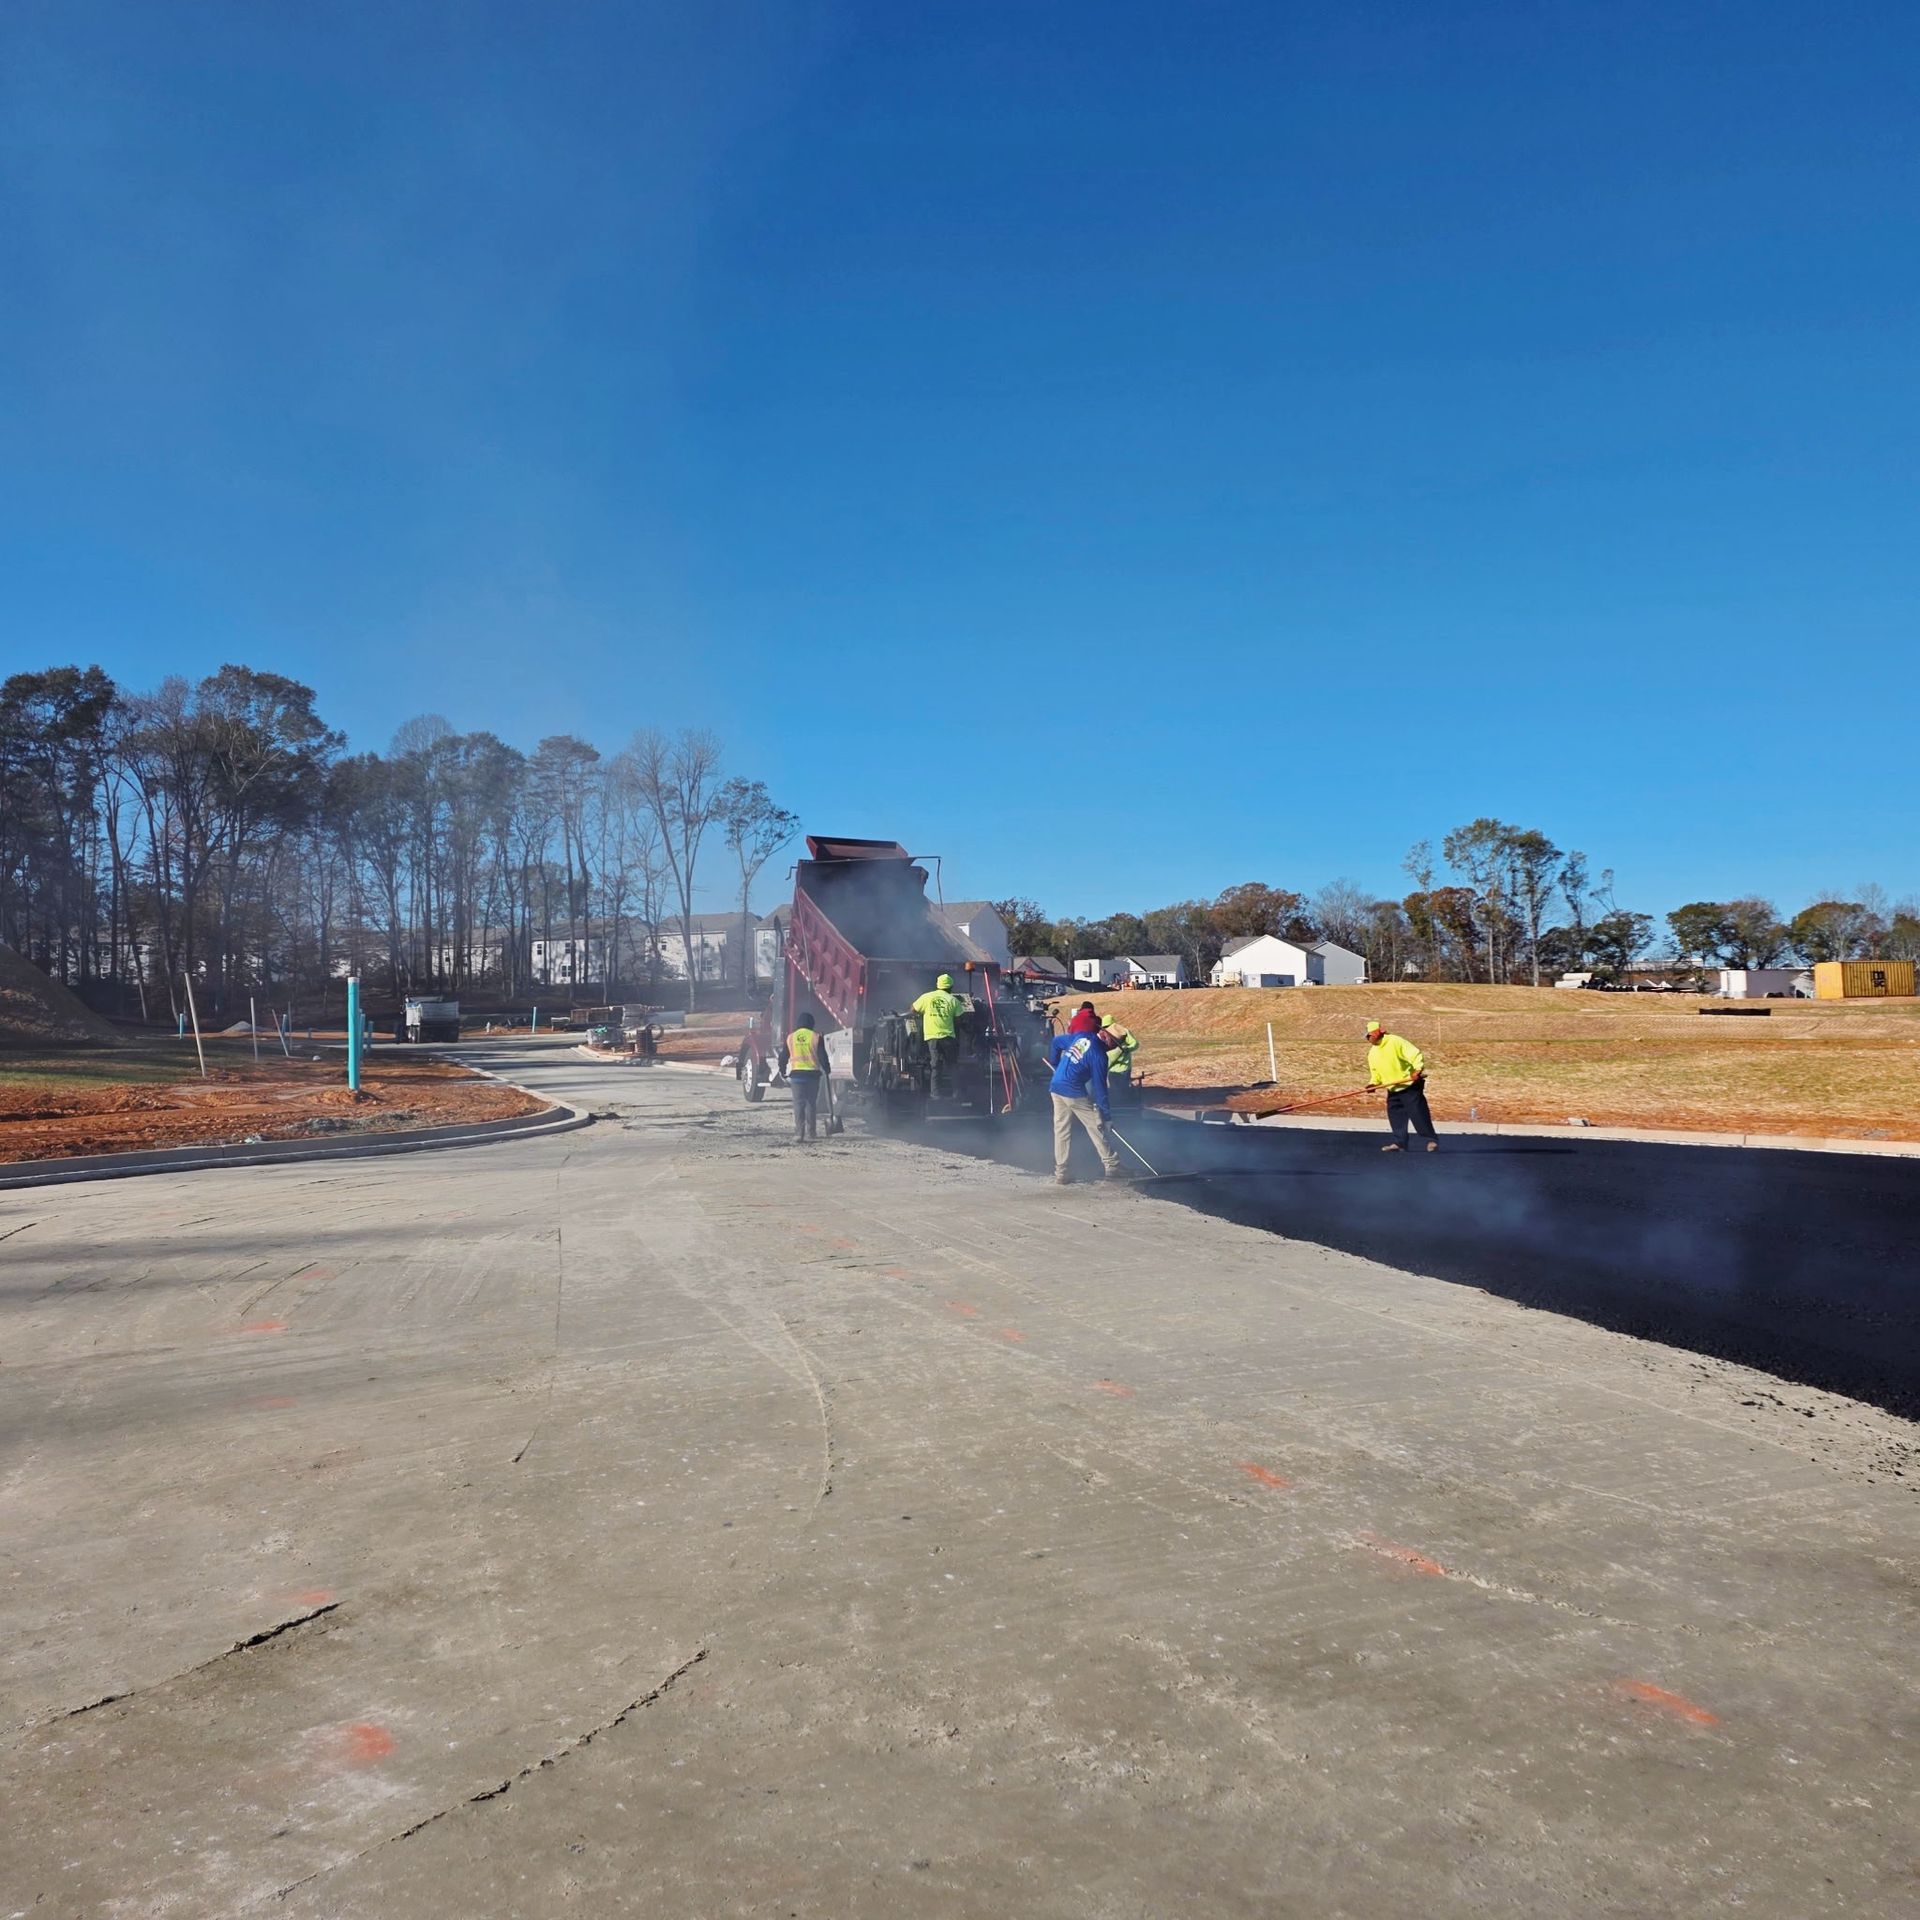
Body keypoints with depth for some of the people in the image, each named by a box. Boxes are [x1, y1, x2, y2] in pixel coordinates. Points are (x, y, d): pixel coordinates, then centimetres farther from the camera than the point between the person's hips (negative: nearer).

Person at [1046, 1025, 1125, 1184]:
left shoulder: (1080, 1037, 5)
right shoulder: (1099, 1055, -14)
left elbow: (1055, 1041, 17)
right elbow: (1099, 1087, -11)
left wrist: (1055, 1065, 27)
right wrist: (1107, 1114, -4)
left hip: (1055, 1087, 7)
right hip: (1075, 1093, -7)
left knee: (1061, 1130, 11)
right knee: (1097, 1127, 5)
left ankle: (1060, 1173, 11)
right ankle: (1112, 1166, 11)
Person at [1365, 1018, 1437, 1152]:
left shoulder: (1395, 1041, -15)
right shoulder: (1372, 1053, 9)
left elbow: (1415, 1054, -20)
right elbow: (1375, 1072, 17)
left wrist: (1418, 1070, -33)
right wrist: (1373, 1084, -1)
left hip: (1410, 1085, -8)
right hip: (1393, 1090, 8)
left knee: (1418, 1113, -9)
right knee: (1395, 1116, 5)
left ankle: (1431, 1140, -3)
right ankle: (1399, 1142, 11)